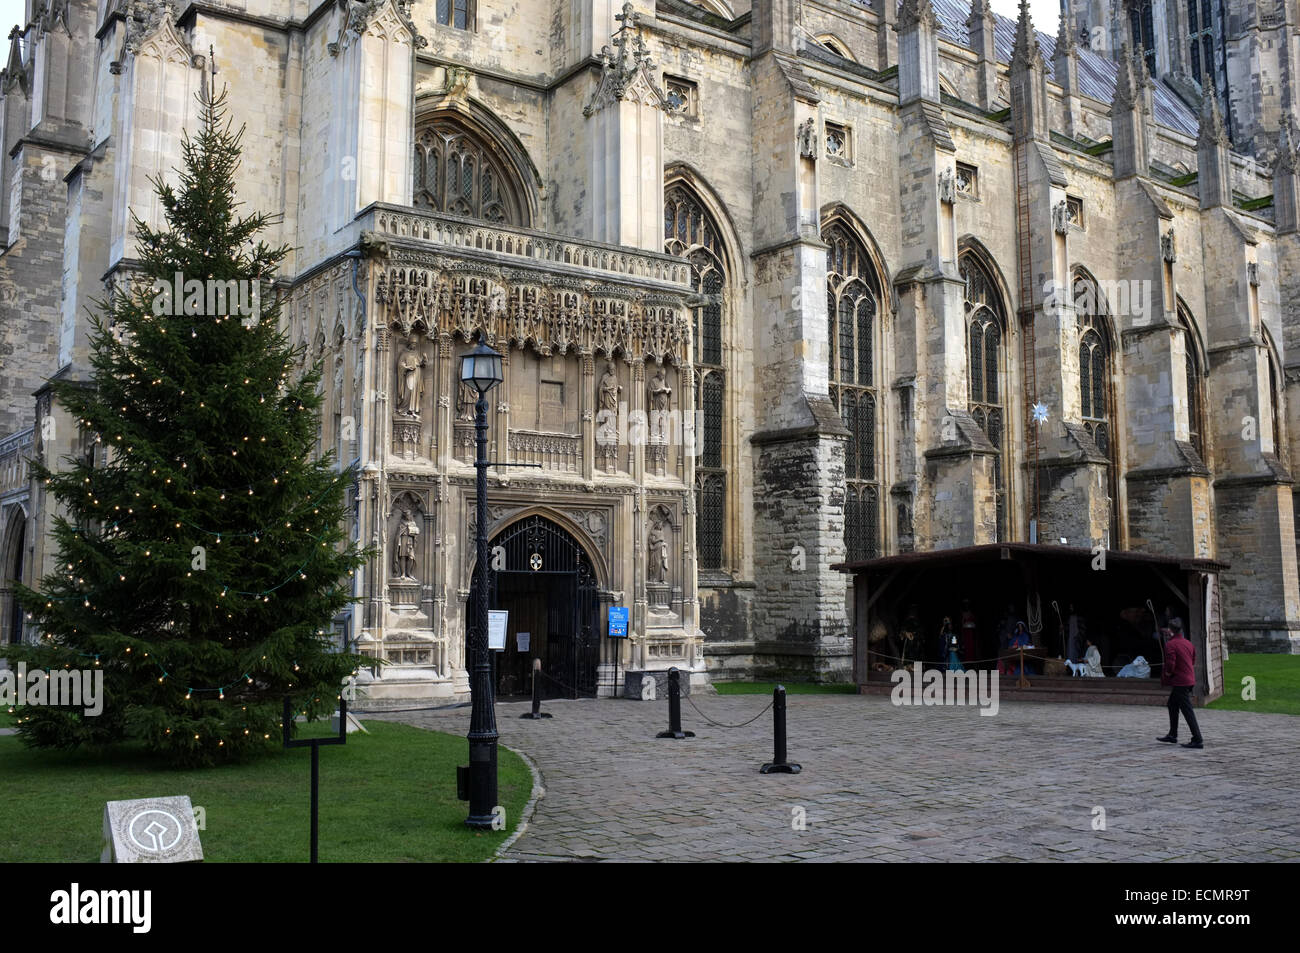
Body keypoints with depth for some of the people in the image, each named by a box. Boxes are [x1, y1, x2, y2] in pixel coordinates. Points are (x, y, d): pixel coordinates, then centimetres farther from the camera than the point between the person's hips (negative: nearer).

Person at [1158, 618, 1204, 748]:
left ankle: (1197, 740, -6)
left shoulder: (1170, 644, -16)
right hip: (1189, 679, 9)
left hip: (1179, 681, -9)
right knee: (1172, 705, 20)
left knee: (1187, 711, -6)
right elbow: (1193, 662, 17)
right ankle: (1172, 735, 27)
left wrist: (1166, 676, -5)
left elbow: (1170, 664, -24)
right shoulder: (1189, 644, 10)